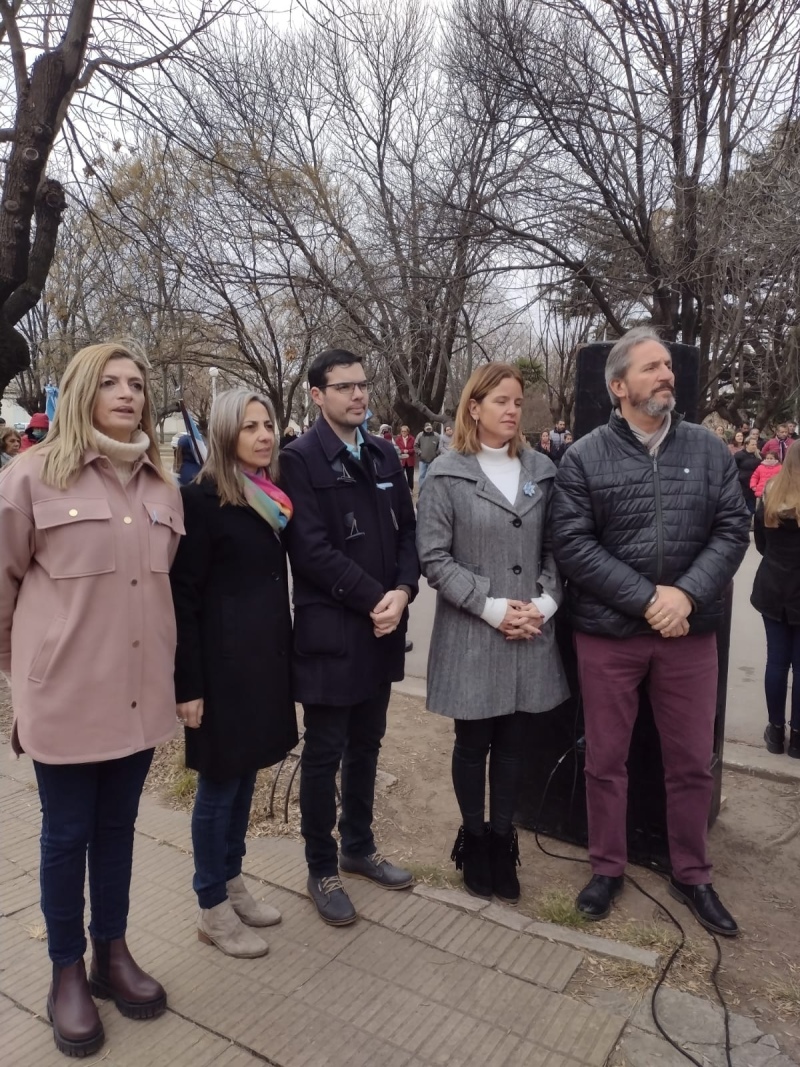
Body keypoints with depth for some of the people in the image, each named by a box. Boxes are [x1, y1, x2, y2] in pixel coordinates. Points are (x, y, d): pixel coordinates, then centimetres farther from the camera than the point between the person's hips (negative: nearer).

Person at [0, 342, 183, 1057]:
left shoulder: (162, 487, 6)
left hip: (140, 691, 4)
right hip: (65, 692, -4)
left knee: (117, 826, 18)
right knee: (67, 834, 12)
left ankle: (112, 953, 37)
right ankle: (67, 970, 32)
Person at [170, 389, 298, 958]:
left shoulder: (275, 495, 8)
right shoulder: (203, 498, -13)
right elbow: (184, 596, -14)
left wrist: (284, 654, 11)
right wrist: (190, 684, -16)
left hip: (266, 654, 7)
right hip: (223, 660, -7)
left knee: (245, 775, 18)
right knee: (218, 784, 7)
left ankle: (232, 882, 35)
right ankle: (213, 909, 23)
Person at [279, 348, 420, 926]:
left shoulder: (385, 454, 11)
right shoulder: (301, 459, -9)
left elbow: (407, 530, 9)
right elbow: (312, 549, -16)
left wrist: (402, 591, -8)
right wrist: (372, 598, -16)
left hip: (383, 625, 6)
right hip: (330, 629, -6)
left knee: (367, 745, 18)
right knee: (325, 753, 6)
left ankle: (360, 847, 36)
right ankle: (322, 870, 23)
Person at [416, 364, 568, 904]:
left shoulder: (541, 469, 5)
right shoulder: (447, 474, -5)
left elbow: (556, 547, 8)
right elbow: (434, 557, -9)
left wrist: (545, 603, -6)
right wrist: (491, 607, -14)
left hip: (530, 632, 3)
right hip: (471, 633, -3)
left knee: (512, 741, 13)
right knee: (473, 742, 10)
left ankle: (503, 838, 30)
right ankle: (474, 838, 30)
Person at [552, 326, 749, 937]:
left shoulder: (709, 449, 3)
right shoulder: (584, 458, -5)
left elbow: (733, 529, -1)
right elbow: (573, 545, -11)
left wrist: (685, 595, -15)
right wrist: (647, 600, -16)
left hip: (691, 633, 2)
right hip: (607, 634, -2)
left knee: (693, 762, 14)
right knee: (606, 760, 11)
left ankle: (692, 875, 34)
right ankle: (608, 868, 32)